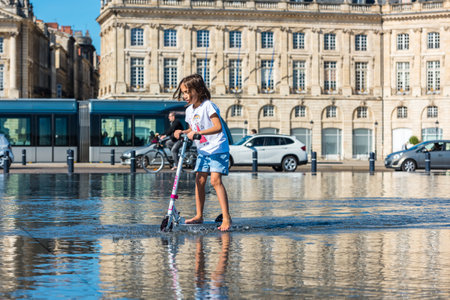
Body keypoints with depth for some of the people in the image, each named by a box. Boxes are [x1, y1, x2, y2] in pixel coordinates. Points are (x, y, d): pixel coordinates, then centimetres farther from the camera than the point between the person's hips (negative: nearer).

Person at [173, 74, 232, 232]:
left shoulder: (207, 106, -15)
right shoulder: (189, 110, 9)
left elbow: (218, 127, -24)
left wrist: (198, 133, -32)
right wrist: (182, 132, 0)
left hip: (218, 149, -8)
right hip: (202, 150, 8)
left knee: (215, 180, -17)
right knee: (199, 180, 5)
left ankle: (226, 217, -17)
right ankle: (199, 216, 15)